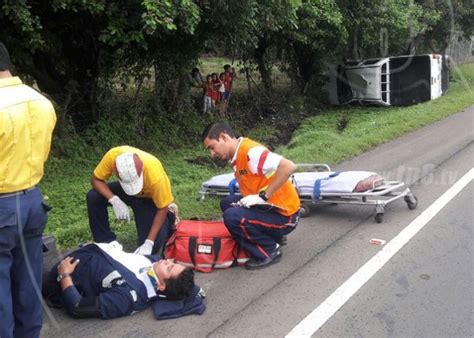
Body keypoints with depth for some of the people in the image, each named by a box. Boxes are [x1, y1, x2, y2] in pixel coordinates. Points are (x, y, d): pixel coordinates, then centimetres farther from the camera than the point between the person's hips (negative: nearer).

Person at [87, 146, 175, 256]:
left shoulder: (155, 174, -40)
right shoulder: (112, 156, -35)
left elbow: (162, 208, -26)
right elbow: (96, 180, -18)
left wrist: (149, 242, -30)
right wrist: (114, 200, -36)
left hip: (149, 198, -3)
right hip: (124, 189, 3)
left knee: (153, 247, -15)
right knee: (93, 197, -22)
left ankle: (166, 220, 16)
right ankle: (106, 241, -3)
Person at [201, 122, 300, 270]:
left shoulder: (250, 151, -22)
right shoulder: (237, 157, 7)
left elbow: (289, 167, -32)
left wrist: (263, 196, -26)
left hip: (283, 215, -9)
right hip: (270, 207, 9)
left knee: (232, 216, -23)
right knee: (227, 203, 13)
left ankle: (270, 251, -2)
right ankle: (272, 236, 14)